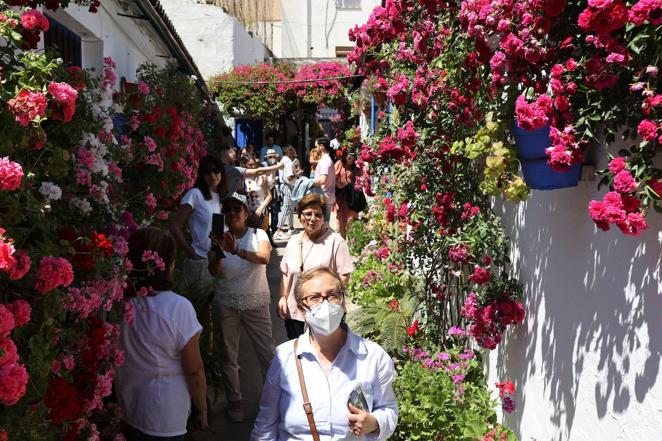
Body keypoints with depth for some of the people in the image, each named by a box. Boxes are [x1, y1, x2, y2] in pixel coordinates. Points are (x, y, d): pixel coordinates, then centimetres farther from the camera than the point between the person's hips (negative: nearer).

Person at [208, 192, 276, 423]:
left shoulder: (258, 235, -2)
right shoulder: (219, 238, 2)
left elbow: (264, 257, -23)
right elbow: (214, 271, -11)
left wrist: (236, 250, -37)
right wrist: (219, 250, -30)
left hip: (256, 303, -1)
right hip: (226, 304, 1)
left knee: (267, 352, 0)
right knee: (228, 354, 7)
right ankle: (234, 400, 22)